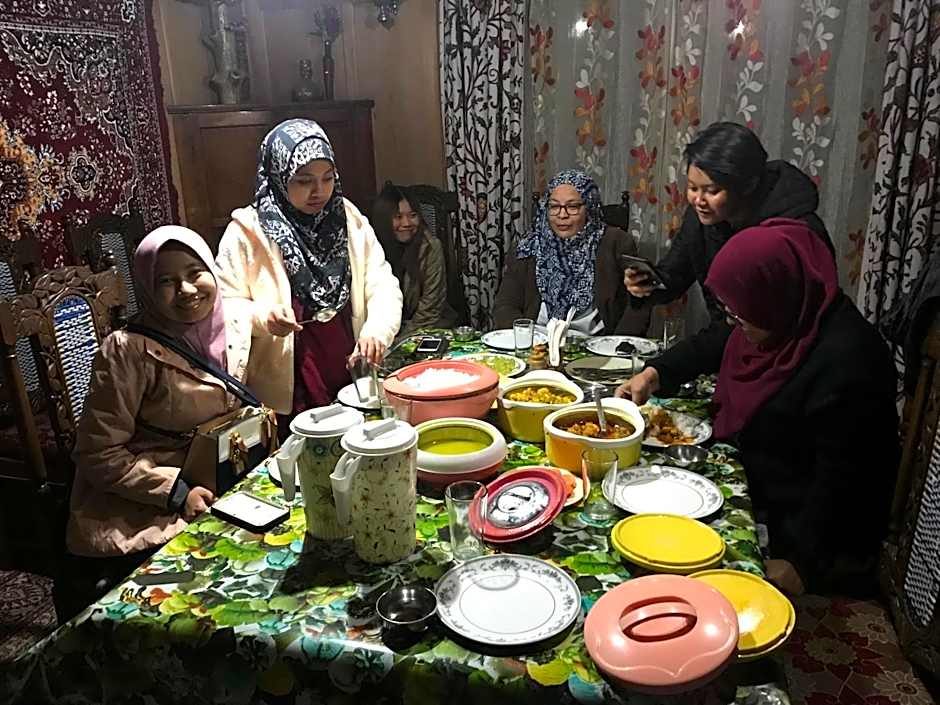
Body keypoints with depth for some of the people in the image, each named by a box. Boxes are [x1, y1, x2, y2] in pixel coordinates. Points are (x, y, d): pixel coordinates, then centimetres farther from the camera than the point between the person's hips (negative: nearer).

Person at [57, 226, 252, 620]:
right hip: (133, 516, -5)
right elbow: (99, 455, -13)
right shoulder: (128, 352, -18)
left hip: (212, 495, 5)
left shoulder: (237, 326, -3)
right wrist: (176, 492, -19)